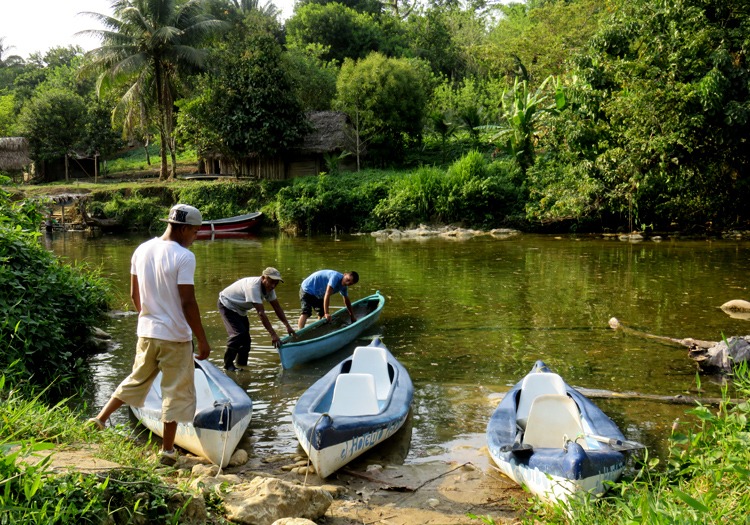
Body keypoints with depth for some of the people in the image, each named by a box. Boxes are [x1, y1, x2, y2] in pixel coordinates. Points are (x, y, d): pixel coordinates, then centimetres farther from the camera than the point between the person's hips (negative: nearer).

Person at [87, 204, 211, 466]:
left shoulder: (141, 250, 3)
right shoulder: (184, 257, -18)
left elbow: (134, 295, 11)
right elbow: (187, 303, -19)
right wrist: (202, 340, -12)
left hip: (146, 333, 6)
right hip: (175, 337, -6)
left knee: (136, 380, 25)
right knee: (176, 392, 7)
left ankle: (100, 418, 24)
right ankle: (167, 450, 15)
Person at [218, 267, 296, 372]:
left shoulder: (269, 287, -10)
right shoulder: (253, 287, -37)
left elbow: (277, 307, -2)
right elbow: (261, 313, -39)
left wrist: (288, 326, -9)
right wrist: (273, 334, -40)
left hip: (239, 308, 9)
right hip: (227, 305, -9)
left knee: (245, 338, 6)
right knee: (239, 334, -21)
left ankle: (242, 365, 18)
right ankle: (228, 365, -10)